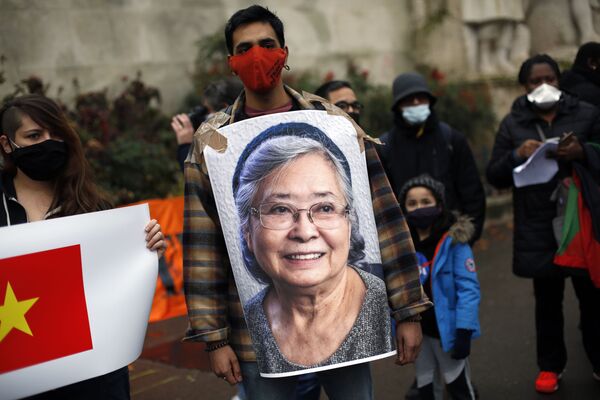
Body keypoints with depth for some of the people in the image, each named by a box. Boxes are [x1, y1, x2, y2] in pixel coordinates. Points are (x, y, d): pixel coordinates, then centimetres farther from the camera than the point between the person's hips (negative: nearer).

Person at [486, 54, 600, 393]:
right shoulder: (513, 123, 7)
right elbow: (494, 176, 6)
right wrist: (517, 155, -13)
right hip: (539, 229, 1)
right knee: (548, 301, 10)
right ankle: (551, 366, 25)